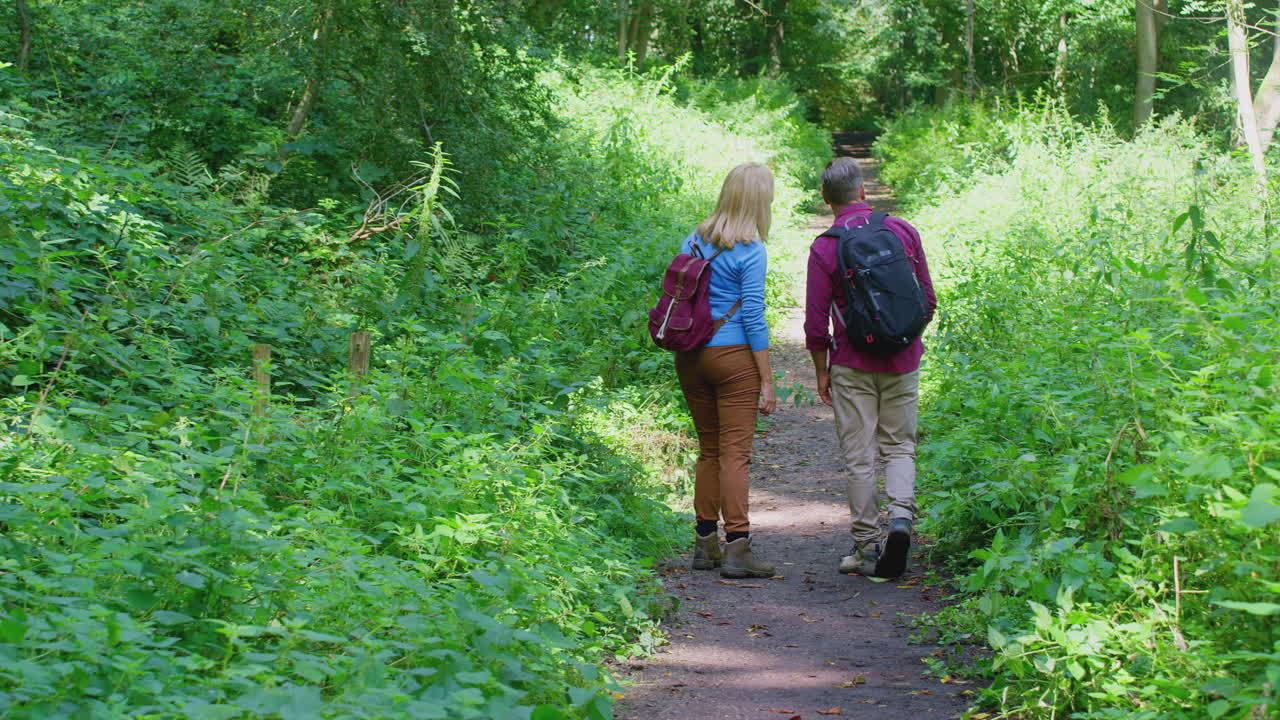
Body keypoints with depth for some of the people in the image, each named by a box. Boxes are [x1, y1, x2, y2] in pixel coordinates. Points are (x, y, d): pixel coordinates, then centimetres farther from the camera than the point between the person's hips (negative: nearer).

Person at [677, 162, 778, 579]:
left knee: (709, 450, 14)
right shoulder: (750, 251, -10)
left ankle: (706, 544, 17)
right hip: (733, 356, -6)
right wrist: (767, 382, -8)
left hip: (691, 355, 6)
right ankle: (737, 549, -6)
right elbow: (753, 317, -11)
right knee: (735, 452, -4)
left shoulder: (694, 240, 8)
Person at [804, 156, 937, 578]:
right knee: (899, 446, 14)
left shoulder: (824, 248, -8)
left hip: (853, 364, -2)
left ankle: (868, 548, 6)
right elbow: (927, 301, 6)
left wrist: (821, 372, 6)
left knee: (860, 456, 3)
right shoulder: (903, 231, 1)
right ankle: (901, 514, -11)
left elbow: (816, 323, -7)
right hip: (903, 360, 3)